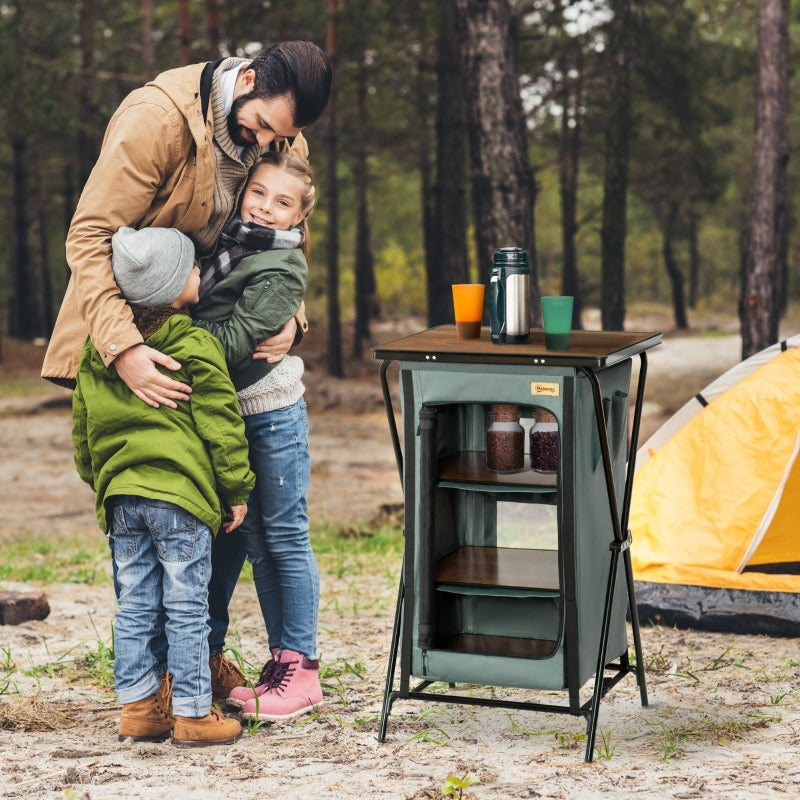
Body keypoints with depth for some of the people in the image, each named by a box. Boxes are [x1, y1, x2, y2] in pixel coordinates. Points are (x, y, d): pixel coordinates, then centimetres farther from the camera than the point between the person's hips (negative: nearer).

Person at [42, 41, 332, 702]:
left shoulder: (288, 147, -2)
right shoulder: (158, 119, -21)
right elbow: (90, 236, -24)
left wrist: (288, 317, -17)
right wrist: (123, 348, -36)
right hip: (132, 331, -5)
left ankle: (208, 652, 16)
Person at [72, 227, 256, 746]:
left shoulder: (96, 350, 10)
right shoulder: (196, 349, -9)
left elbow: (82, 430, 17)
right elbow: (221, 426, -7)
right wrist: (238, 490, 2)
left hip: (119, 494, 6)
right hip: (181, 492, -6)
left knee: (134, 606, 12)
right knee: (187, 608, 0)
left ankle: (139, 705, 17)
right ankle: (192, 714, 5)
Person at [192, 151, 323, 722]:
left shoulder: (282, 267, -14)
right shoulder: (226, 242, 8)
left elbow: (236, 339, -22)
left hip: (274, 412, -8)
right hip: (229, 414, 8)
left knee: (286, 536, -2)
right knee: (255, 540, 11)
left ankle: (302, 669, 5)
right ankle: (280, 661, 19)